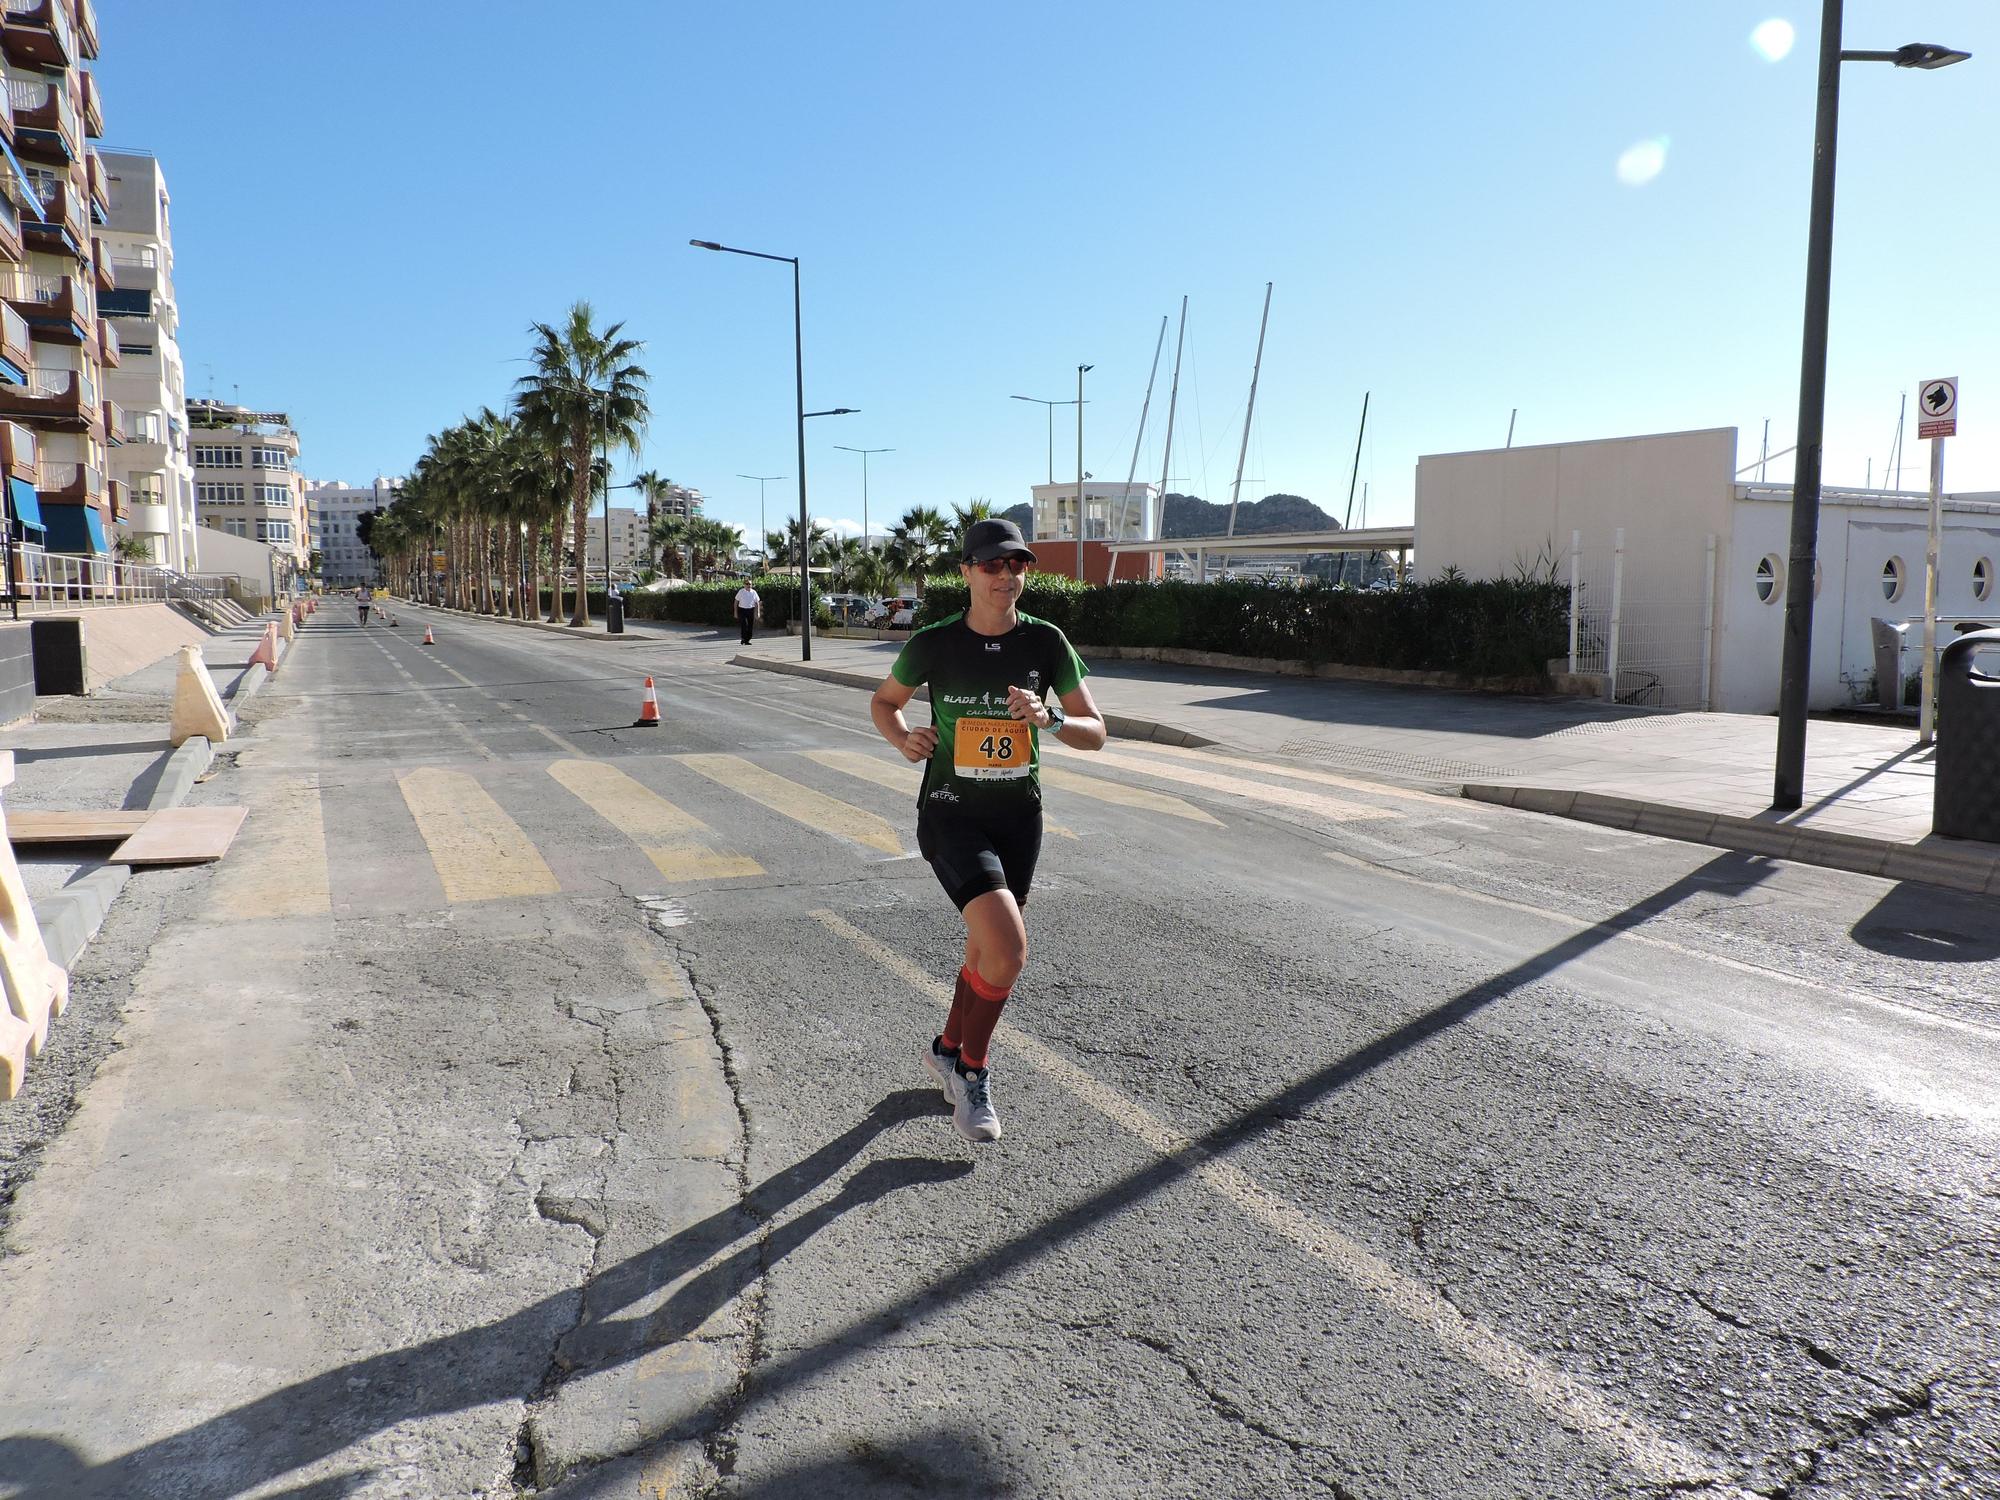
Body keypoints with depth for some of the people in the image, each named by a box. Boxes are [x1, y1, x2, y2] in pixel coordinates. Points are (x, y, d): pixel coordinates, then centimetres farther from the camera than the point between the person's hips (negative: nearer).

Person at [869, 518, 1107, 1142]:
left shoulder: (1046, 641, -4)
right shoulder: (933, 643, -8)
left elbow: (1095, 733, -2)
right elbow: (884, 700, 10)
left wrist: (1050, 718, -23)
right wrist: (903, 738, -11)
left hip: (1019, 817, 4)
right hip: (951, 816, -4)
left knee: (987, 949, 17)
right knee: (1009, 948, -20)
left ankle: (947, 1049, 45)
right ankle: (972, 1068, 5)